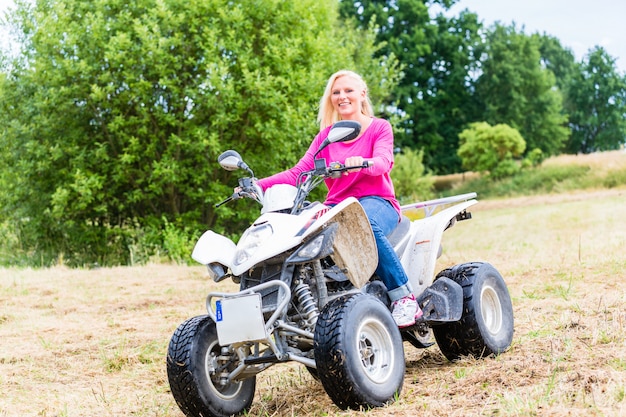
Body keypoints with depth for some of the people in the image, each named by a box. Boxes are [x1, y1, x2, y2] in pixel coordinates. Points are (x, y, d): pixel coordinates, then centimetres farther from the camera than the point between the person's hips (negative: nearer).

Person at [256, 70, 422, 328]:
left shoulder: (379, 128, 7)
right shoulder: (326, 135, 18)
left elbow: (383, 162, -14)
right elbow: (298, 172, 6)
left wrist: (363, 163, -39)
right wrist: (258, 185, -9)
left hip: (376, 202, -3)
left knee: (366, 225, -41)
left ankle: (404, 297, -29)